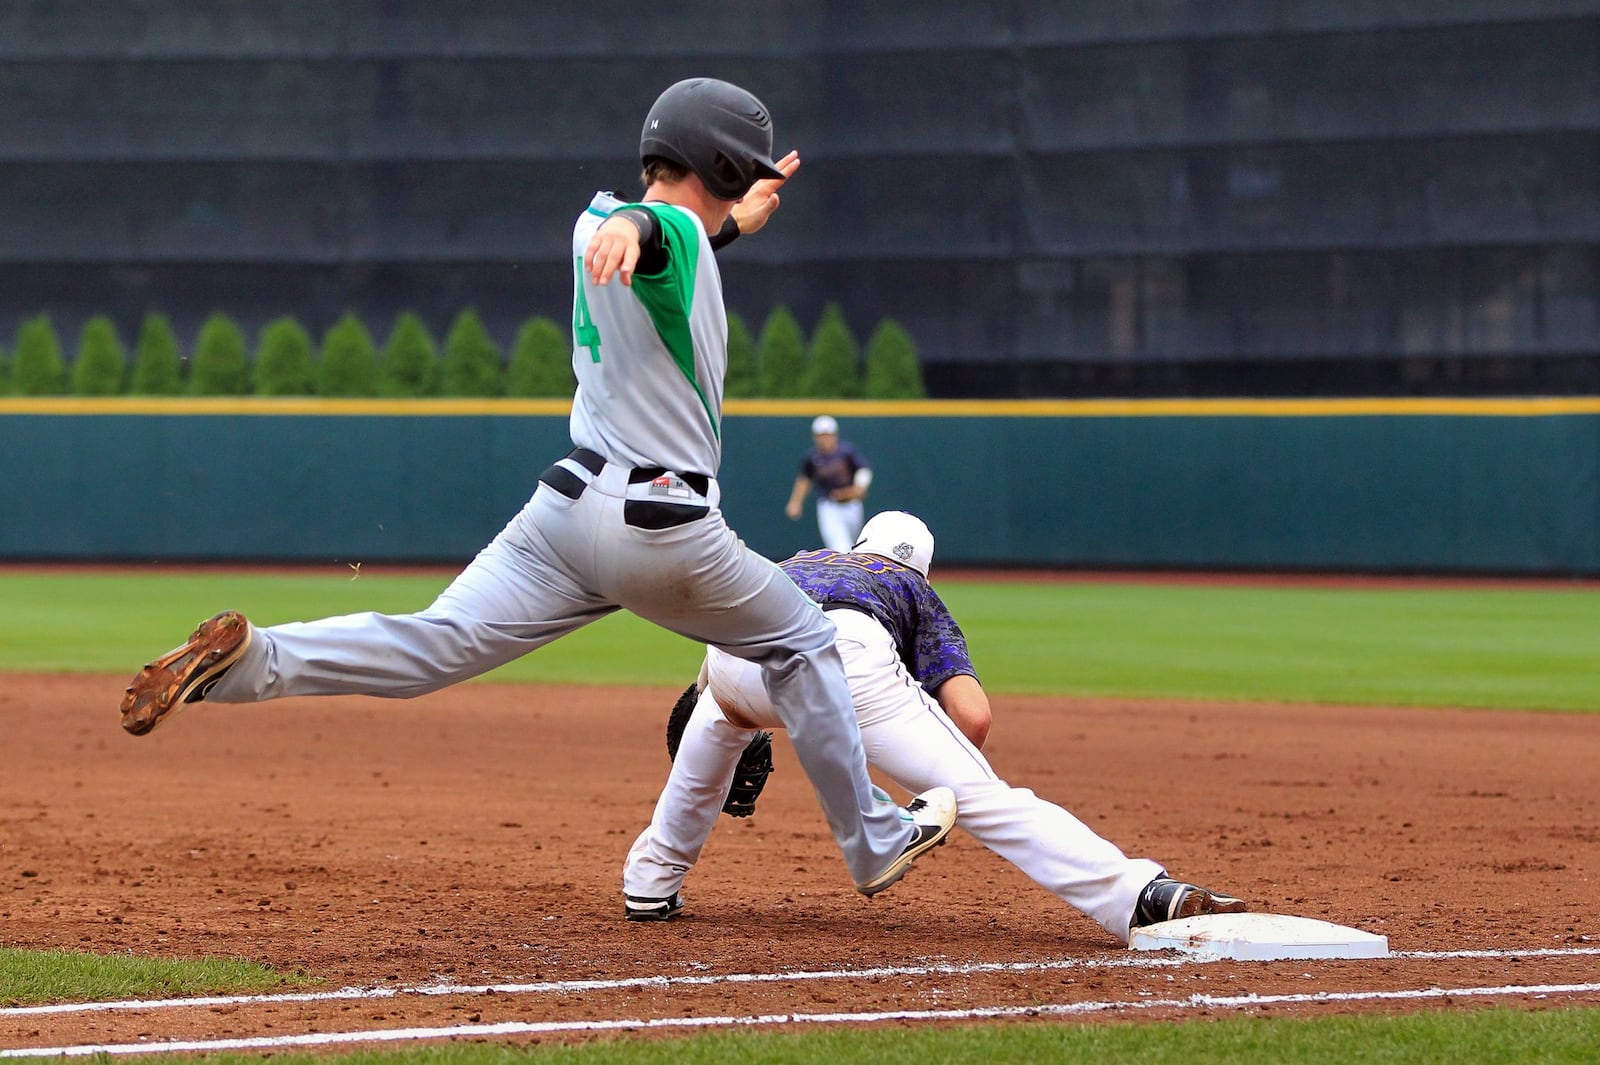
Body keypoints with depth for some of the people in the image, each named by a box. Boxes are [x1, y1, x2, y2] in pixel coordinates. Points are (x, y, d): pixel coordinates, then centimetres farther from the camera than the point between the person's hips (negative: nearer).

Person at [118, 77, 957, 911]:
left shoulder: (595, 223, 14)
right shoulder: (676, 231, -10)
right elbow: (644, 222, -38)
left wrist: (738, 218, 50)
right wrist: (627, 233, -60)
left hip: (570, 503, 6)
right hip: (664, 530, -6)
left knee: (431, 647, -7)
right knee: (801, 646, 16)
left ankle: (250, 660, -29)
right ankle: (875, 844, 22)